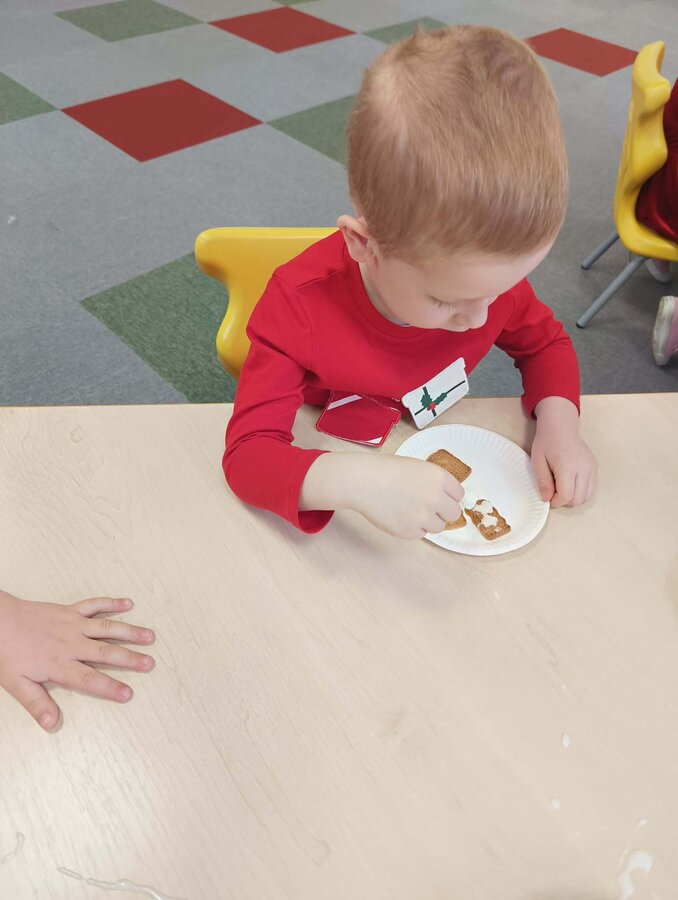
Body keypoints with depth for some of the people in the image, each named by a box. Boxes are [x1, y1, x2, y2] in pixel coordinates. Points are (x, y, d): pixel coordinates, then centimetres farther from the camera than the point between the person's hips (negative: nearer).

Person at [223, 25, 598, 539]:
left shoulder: (492, 268, -15)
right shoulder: (299, 305, -27)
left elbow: (544, 342, 3)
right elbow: (247, 453, -29)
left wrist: (559, 422, -17)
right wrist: (356, 482, -47)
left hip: (440, 474, 6)